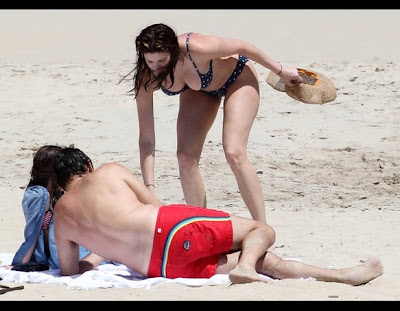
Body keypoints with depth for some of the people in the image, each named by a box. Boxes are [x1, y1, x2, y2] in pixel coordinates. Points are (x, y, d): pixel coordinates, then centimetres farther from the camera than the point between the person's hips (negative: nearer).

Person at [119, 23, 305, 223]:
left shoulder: (196, 48, -42)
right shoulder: (146, 78, -29)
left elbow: (242, 47, -22)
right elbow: (146, 139, -26)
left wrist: (280, 71, -9)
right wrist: (149, 188, -33)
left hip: (237, 77, -4)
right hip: (198, 90, 4)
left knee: (234, 154, -21)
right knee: (186, 158, -11)